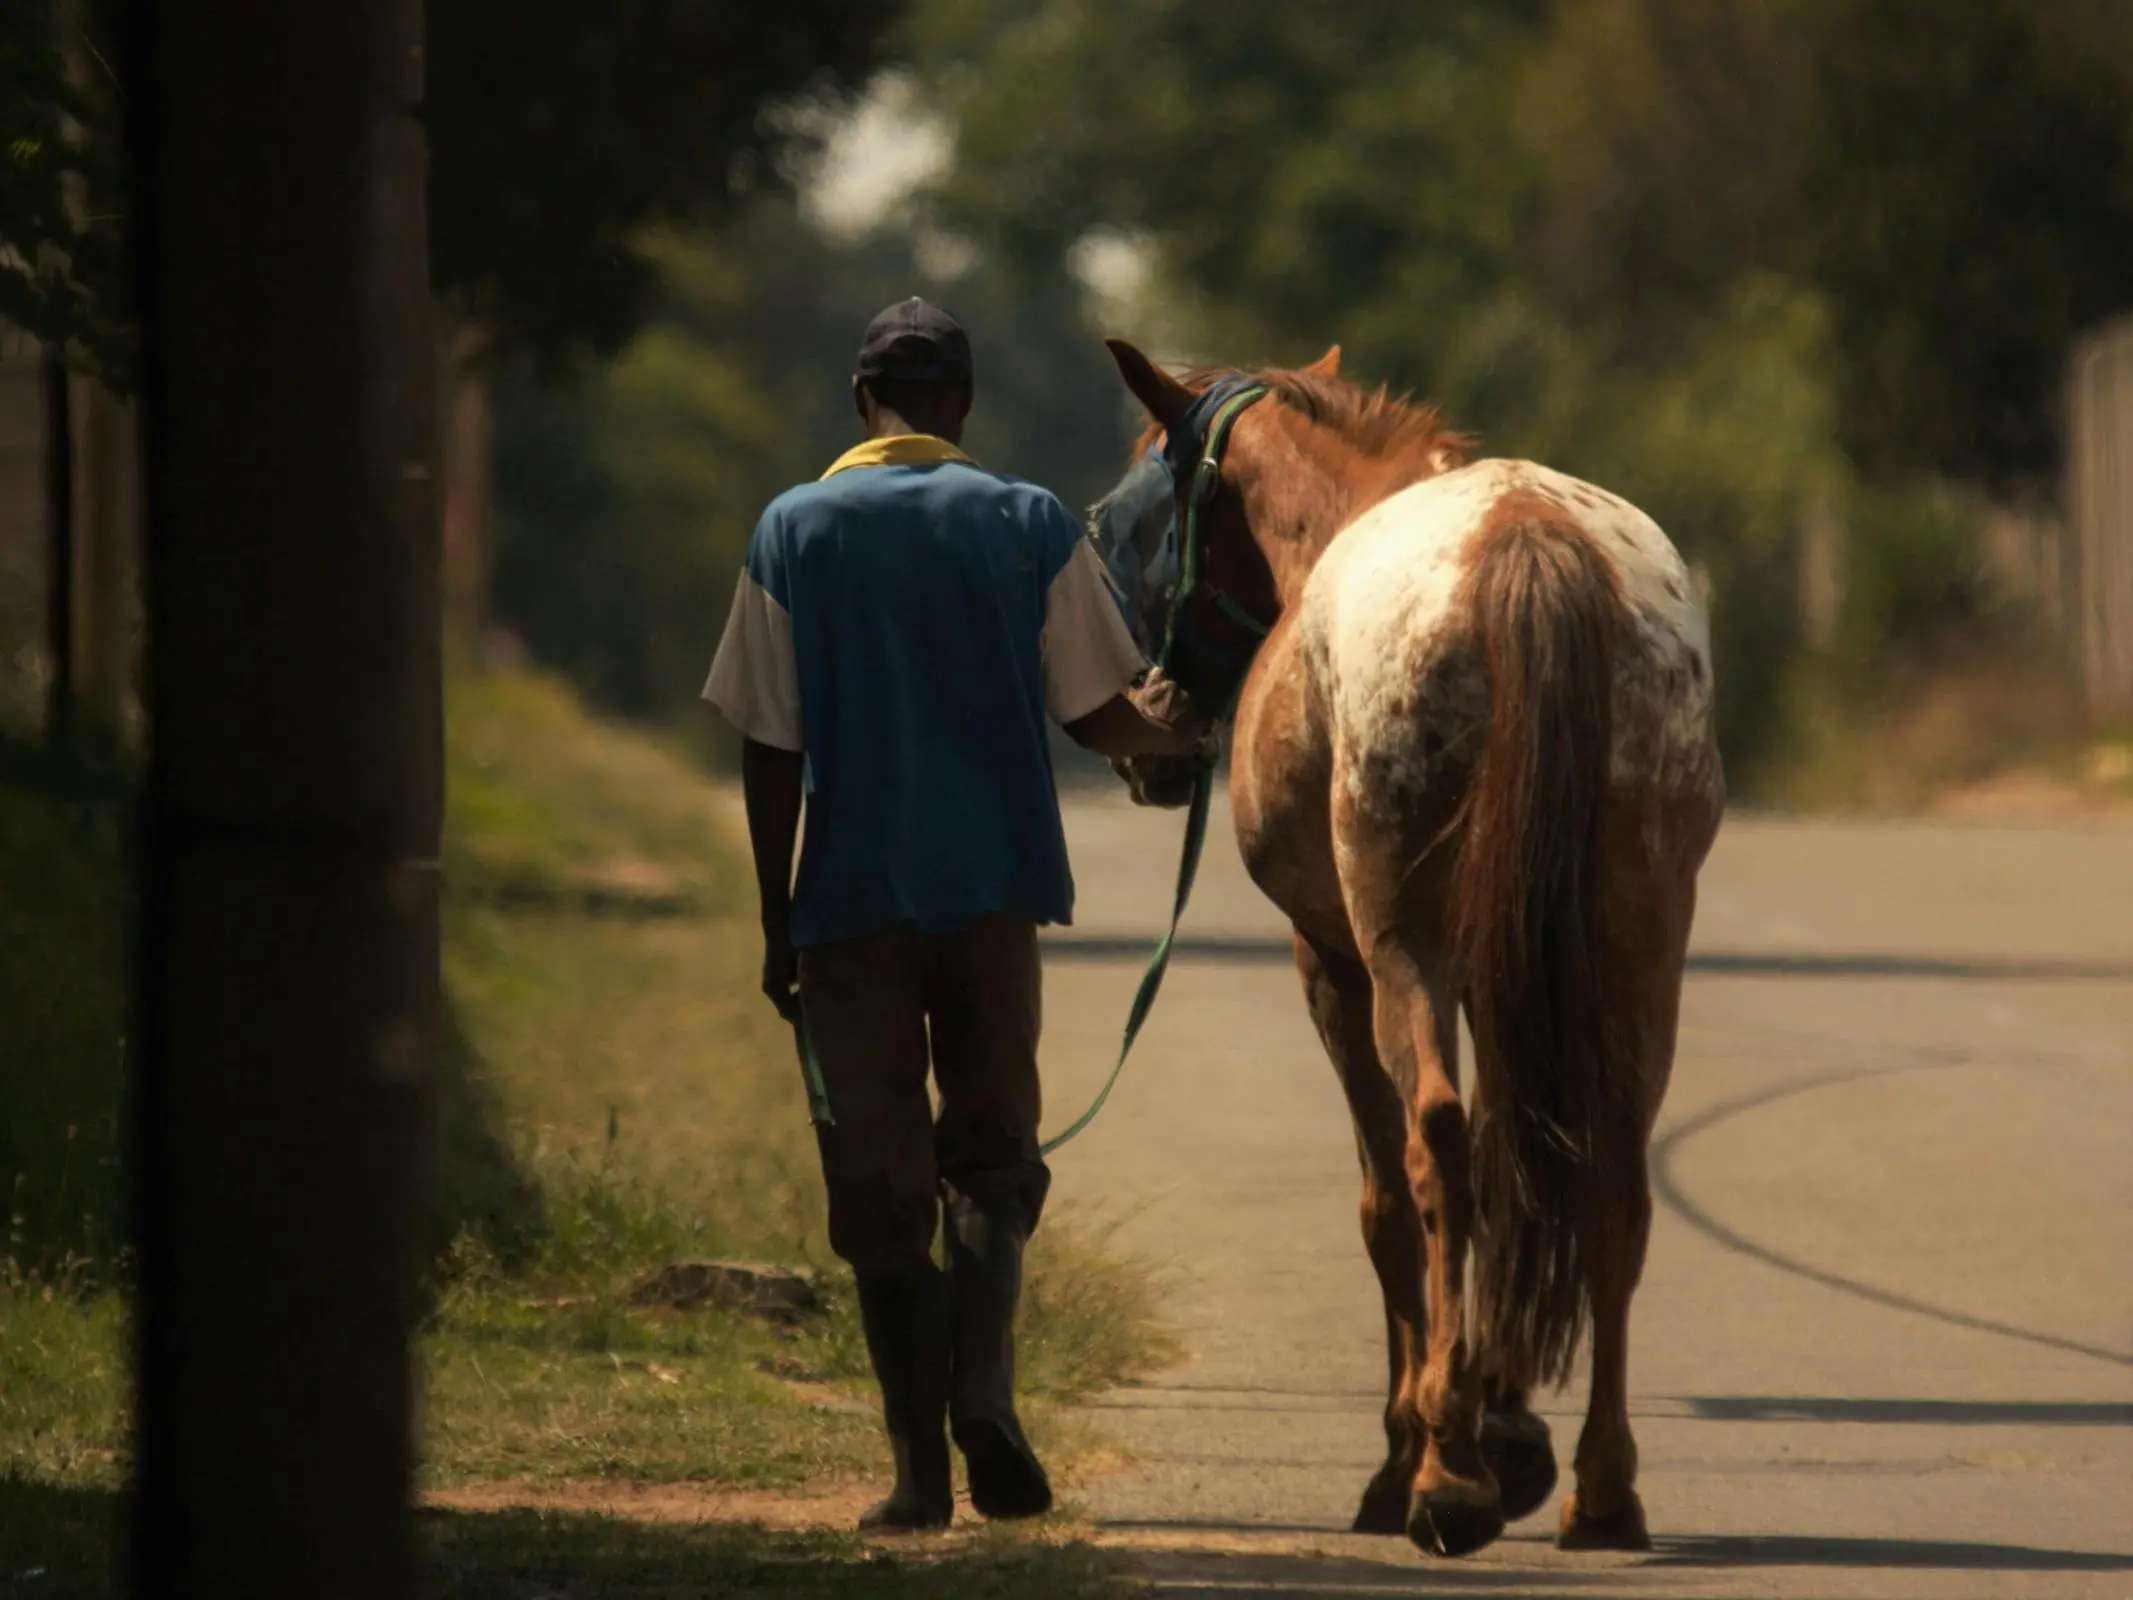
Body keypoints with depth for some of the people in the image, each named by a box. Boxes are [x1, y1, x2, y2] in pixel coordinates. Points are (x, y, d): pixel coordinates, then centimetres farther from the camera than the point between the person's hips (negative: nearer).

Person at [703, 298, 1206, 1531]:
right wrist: (1175, 729, 22)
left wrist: (777, 921, 5)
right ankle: (984, 1385, -13)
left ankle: (919, 1462, 3)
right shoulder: (1033, 527, 0)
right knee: (993, 1149, 12)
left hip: (852, 894, -1)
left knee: (881, 1176, 6)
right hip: (996, 886, 1)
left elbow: (769, 746, -1)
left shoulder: (796, 533, 0)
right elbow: (1100, 713, 1)